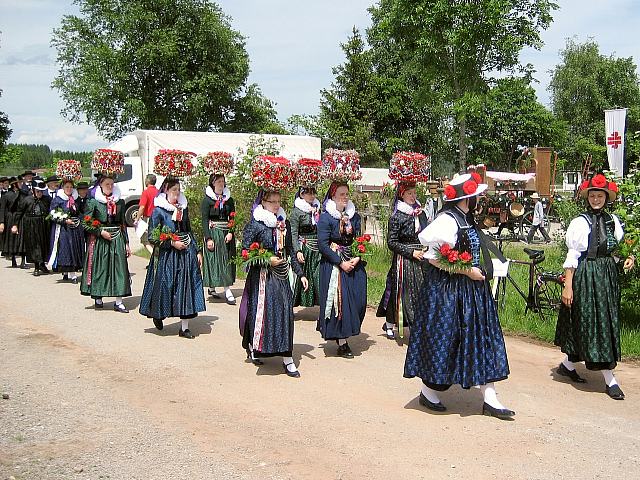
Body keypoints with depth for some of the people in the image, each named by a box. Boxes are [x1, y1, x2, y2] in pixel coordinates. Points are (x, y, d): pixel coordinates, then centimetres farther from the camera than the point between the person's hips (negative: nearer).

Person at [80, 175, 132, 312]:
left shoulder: (120, 202, 9)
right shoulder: (93, 202, -1)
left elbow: (123, 224, 12)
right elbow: (86, 223, -4)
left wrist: (126, 243, 8)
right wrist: (101, 232, -14)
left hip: (117, 239, 3)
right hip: (99, 239, -3)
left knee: (119, 267, -3)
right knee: (99, 268, 3)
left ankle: (118, 302, 0)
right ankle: (98, 298, 18)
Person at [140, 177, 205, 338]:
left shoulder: (183, 208, 9)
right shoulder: (158, 211, -7)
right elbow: (153, 237, -9)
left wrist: (197, 251, 11)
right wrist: (172, 243, -16)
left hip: (186, 253, 4)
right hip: (166, 256, -4)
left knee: (186, 287, 0)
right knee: (165, 286, 1)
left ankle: (184, 327, 4)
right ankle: (158, 315, 31)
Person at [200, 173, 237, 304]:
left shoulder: (229, 199, 9)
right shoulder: (206, 200, -2)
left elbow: (232, 219, 7)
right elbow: (204, 220, -6)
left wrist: (231, 233, -9)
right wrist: (208, 238, -14)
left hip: (227, 234, 4)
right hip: (212, 233, -4)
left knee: (227, 260, 2)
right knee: (213, 260, -4)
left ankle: (227, 290, 5)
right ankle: (212, 287, 3)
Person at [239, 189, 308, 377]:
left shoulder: (284, 223, 10)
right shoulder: (255, 224, -7)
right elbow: (246, 250, -9)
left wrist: (300, 274, 11)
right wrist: (268, 260, -17)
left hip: (282, 275, 5)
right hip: (262, 276, -5)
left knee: (285, 312, 0)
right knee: (261, 311, -2)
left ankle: (287, 359, 4)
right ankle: (253, 347, 23)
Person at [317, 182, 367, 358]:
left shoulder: (354, 216, 9)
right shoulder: (325, 218, -7)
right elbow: (323, 245, -12)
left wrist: (357, 258, -8)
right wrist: (341, 263, -16)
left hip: (354, 263, 5)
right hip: (333, 265, -5)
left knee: (358, 300, 1)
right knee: (339, 301, -6)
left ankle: (348, 330, 22)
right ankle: (342, 343, 0)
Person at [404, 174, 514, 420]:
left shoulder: (467, 220, 11)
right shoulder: (447, 220, -17)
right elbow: (433, 258, -21)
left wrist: (479, 272, 9)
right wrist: (467, 271, -19)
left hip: (471, 289, 9)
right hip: (446, 290, -9)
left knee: (481, 339, 7)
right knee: (442, 338, 2)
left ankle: (489, 398, 10)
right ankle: (428, 391, 20)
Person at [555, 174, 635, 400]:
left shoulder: (613, 221, 8)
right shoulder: (580, 222, -9)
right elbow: (572, 256, -10)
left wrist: (628, 258, -3)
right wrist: (568, 286, -13)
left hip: (607, 274, 7)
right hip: (585, 274, -7)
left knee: (606, 322, 12)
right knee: (592, 324, -4)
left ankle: (567, 364, 27)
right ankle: (610, 380, 2)